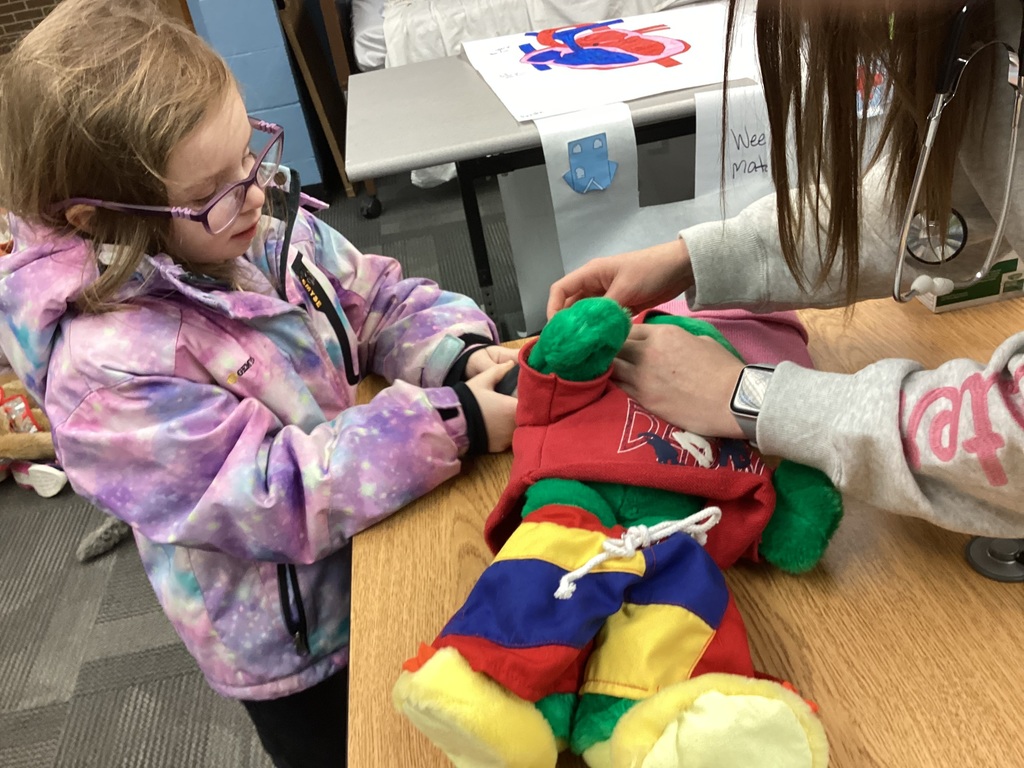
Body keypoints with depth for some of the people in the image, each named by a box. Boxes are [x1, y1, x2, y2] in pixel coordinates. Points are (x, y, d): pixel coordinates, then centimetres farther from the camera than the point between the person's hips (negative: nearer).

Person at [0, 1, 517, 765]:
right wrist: (450, 425, -35)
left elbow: (384, 300, -2)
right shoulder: (109, 367, -30)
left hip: (374, 557, 6)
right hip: (291, 644, -6)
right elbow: (278, 498, -31)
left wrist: (463, 353, -23)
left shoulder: (267, 229, -10)